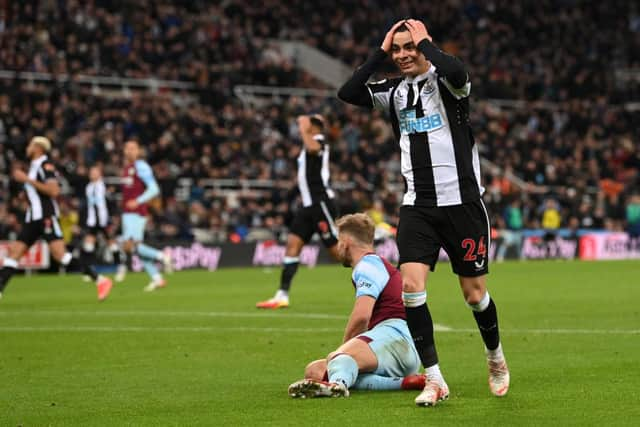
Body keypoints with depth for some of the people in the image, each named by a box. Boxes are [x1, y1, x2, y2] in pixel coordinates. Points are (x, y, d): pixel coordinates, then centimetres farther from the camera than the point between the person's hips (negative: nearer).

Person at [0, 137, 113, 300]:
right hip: (33, 219, 9)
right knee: (13, 252, 3)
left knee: (60, 255, -17)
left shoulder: (45, 165, -9)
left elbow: (53, 191, -23)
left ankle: (100, 281, -14)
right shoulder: (34, 166, 19)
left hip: (47, 217, -9)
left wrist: (28, 180, -22)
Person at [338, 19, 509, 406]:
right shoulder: (395, 91, 8)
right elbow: (348, 94, -2)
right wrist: (381, 52, -3)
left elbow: (458, 73, -33)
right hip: (417, 206, 4)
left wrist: (424, 42, -18)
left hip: (461, 203, -4)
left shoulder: (444, 82, -8)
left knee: (474, 293, 3)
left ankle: (496, 357, 32)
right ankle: (435, 380, -5)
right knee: (411, 285, -12)